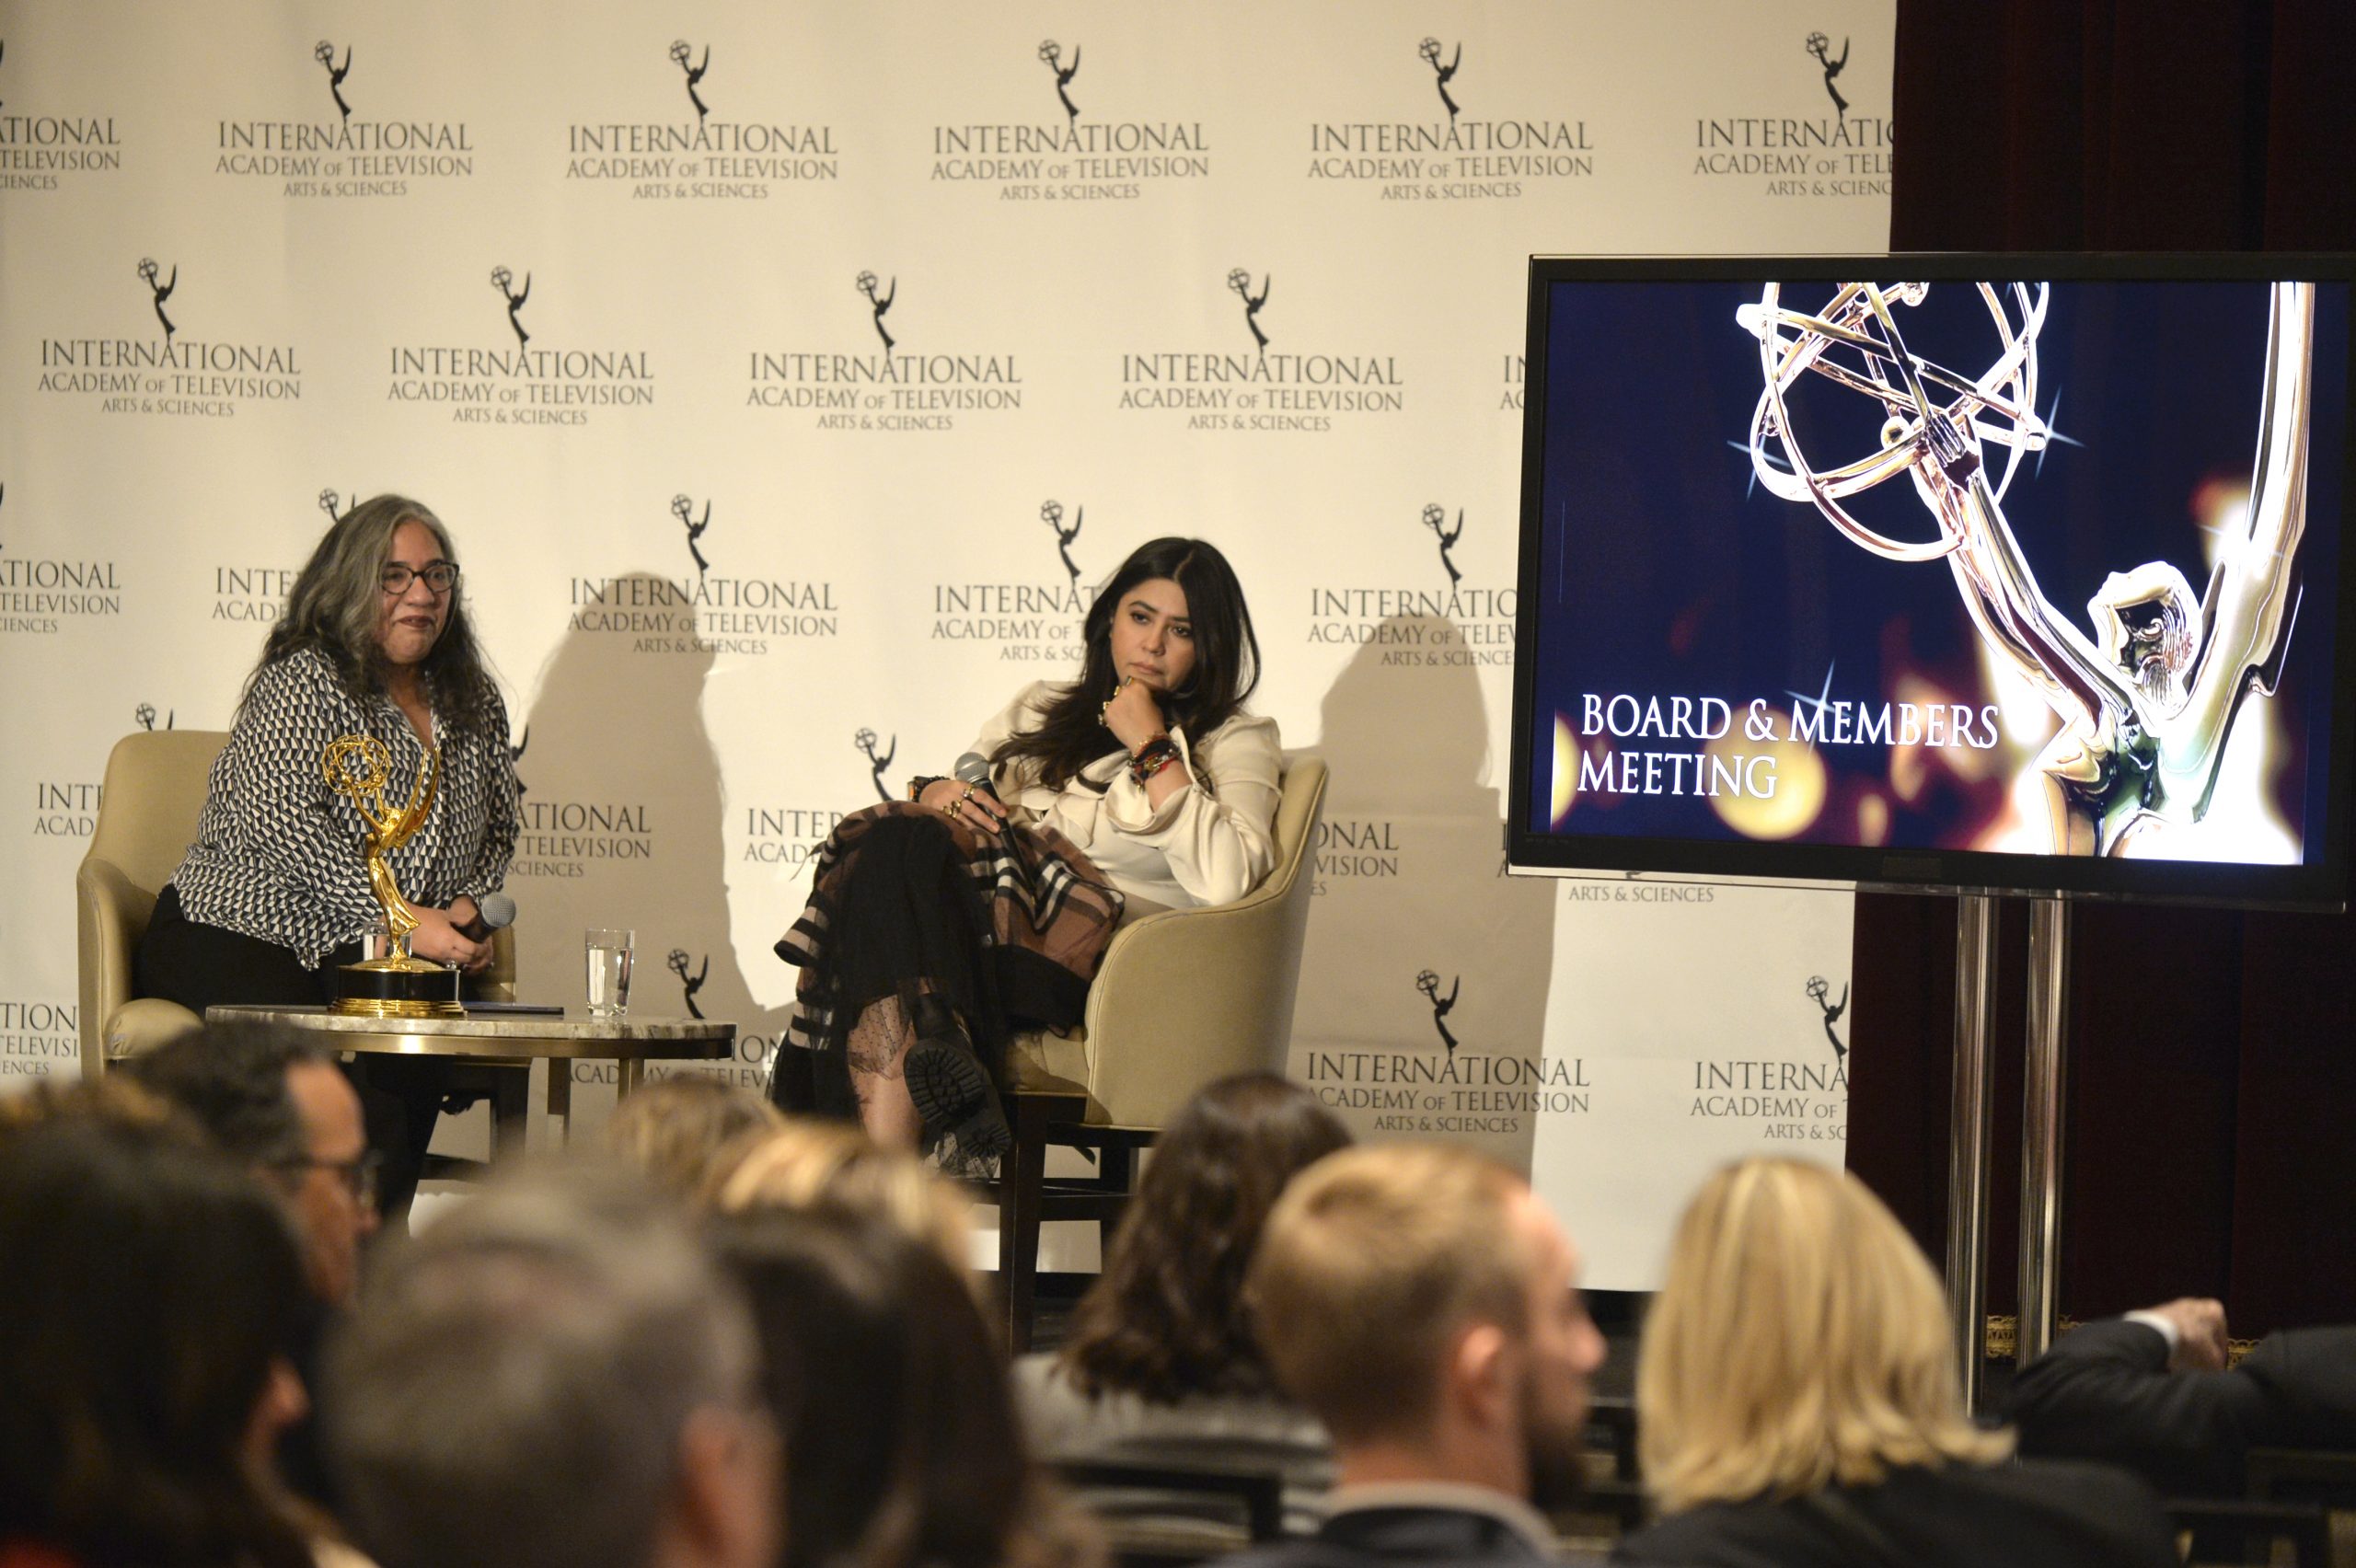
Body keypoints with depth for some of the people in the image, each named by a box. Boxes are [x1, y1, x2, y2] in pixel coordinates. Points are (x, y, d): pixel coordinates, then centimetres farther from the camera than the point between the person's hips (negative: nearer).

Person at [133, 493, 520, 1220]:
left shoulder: (472, 703, 15)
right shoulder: (303, 682, -6)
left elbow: (497, 827, 24)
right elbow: (285, 824, -18)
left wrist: (470, 907, 1)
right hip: (237, 937, -5)